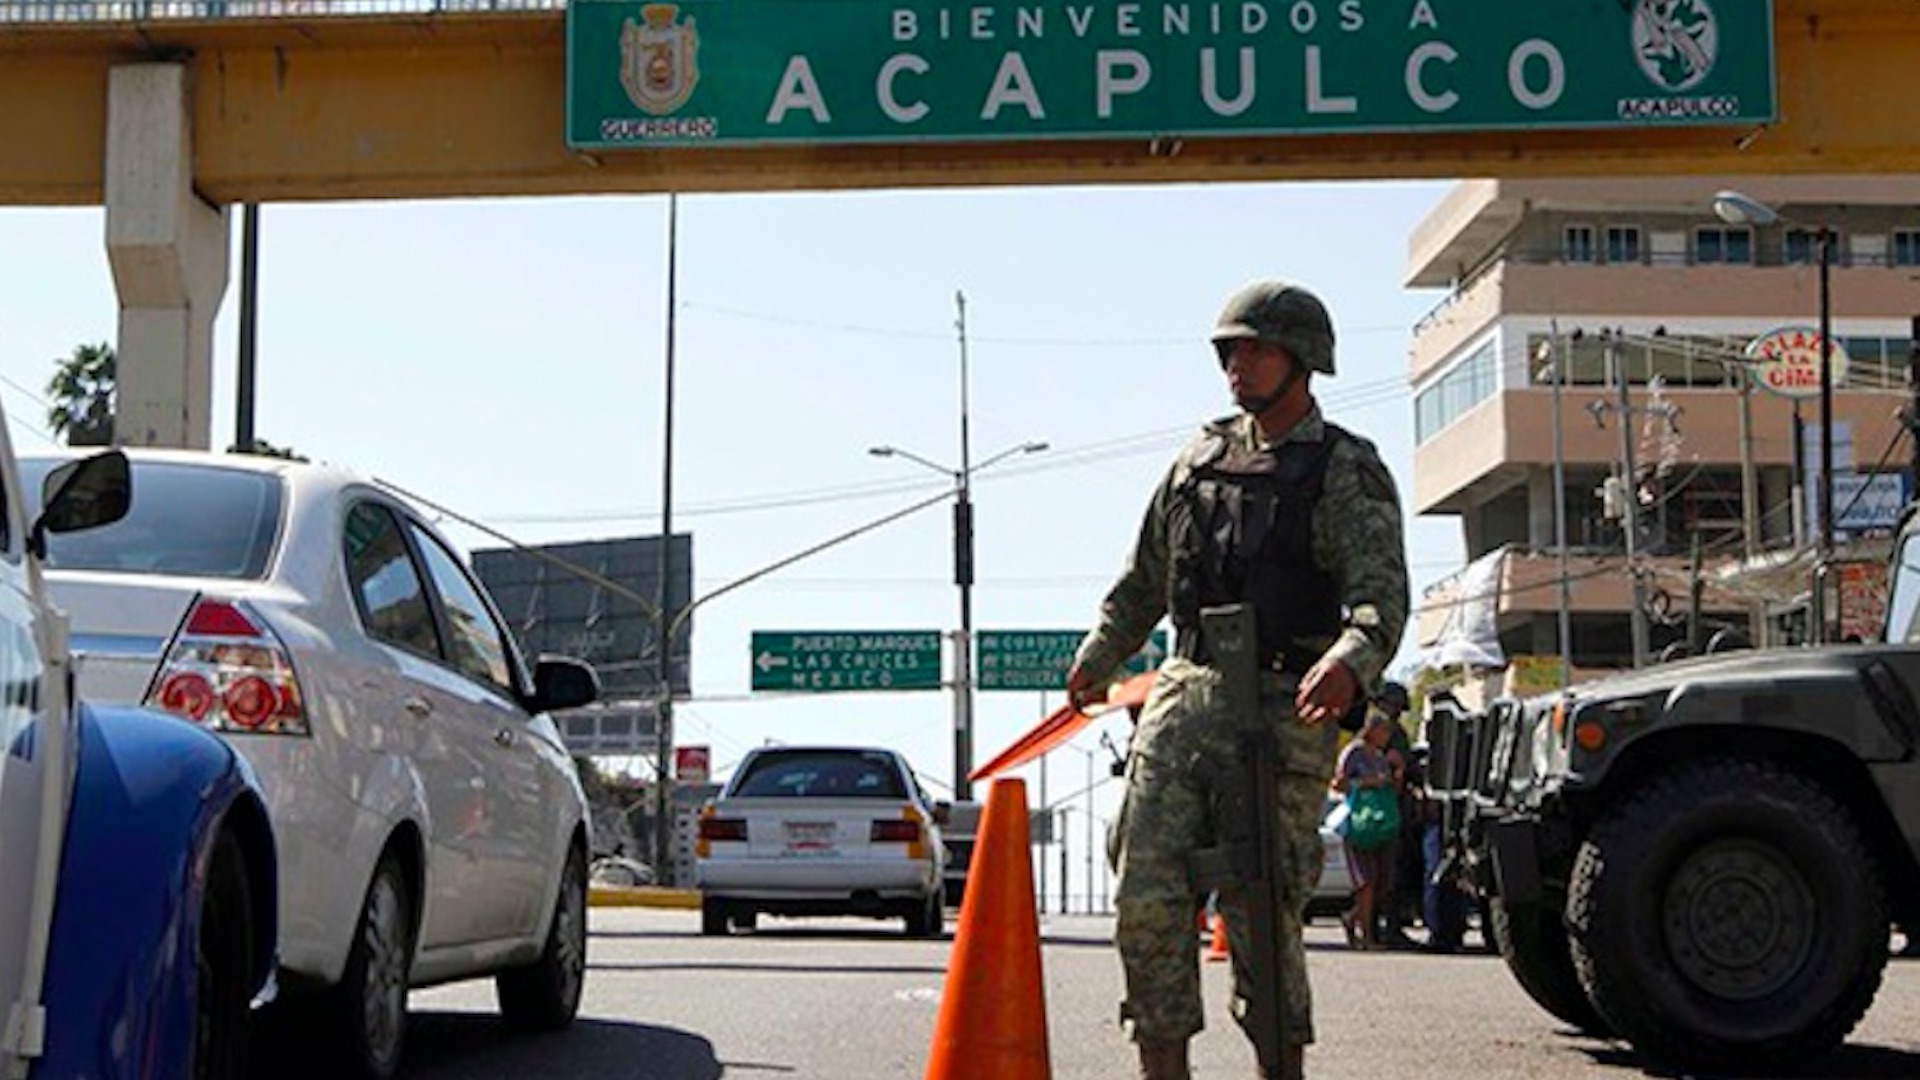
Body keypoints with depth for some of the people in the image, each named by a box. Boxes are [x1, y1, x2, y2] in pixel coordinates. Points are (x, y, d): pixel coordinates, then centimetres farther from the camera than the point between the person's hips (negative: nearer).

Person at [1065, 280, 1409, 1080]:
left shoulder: (1347, 472, -1)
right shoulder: (1201, 458, 16)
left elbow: (1382, 594, -14)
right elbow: (1144, 580, 29)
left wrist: (1350, 660, -35)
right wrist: (1096, 660, 35)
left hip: (1280, 713, -5)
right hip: (1181, 694, 5)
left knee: (1260, 910, -5)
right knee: (1146, 896, -3)